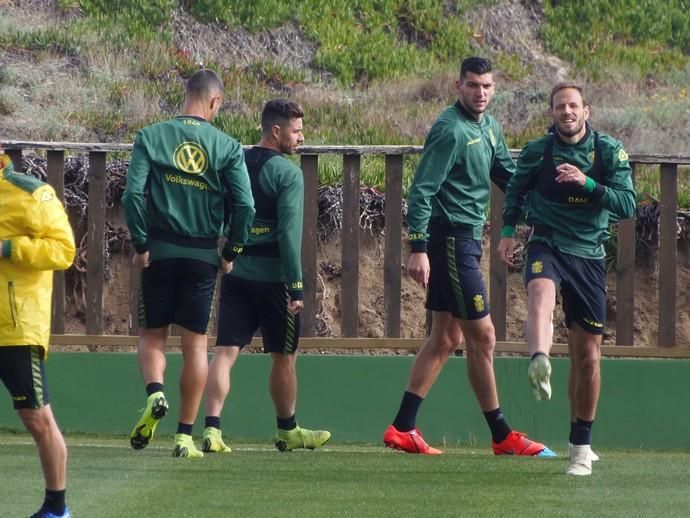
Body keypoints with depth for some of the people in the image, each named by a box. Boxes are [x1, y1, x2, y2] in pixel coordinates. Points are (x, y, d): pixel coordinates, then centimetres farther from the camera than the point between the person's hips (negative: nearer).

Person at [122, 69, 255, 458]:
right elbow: (245, 206, -8)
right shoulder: (228, 147, -2)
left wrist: (140, 244, -2)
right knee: (196, 343, 6)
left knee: (152, 334, 13)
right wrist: (231, 252, 4)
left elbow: (133, 194, -11)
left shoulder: (151, 137, -2)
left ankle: (155, 393, -17)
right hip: (203, 255, 0)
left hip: (159, 251, 0)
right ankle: (186, 436, 5)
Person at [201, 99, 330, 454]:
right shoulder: (287, 174, -10)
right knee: (284, 357, 11)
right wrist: (296, 288, -15)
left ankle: (212, 428, -16)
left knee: (225, 352, -1)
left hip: (234, 274, 5)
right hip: (272, 277, -5)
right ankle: (287, 431, 25)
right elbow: (289, 234, -16)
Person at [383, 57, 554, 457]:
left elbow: (507, 175, 22)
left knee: (447, 338, 11)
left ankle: (403, 428, 14)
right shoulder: (451, 130, -16)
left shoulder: (489, 127, 11)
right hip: (451, 239, -10)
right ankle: (502, 436, 3)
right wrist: (418, 248, -25)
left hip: (467, 240, 10)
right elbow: (421, 190, -19)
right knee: (483, 336, -4)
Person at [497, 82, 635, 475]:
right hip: (548, 247, -1)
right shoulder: (537, 152, 2)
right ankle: (540, 365, -68)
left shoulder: (610, 151, 0)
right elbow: (516, 189, 21)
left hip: (590, 255, 1)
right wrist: (509, 229, 8)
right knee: (541, 291, -39)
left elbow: (627, 205, -9)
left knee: (588, 355, 4)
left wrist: (587, 183, -21)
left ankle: (581, 445, 20)